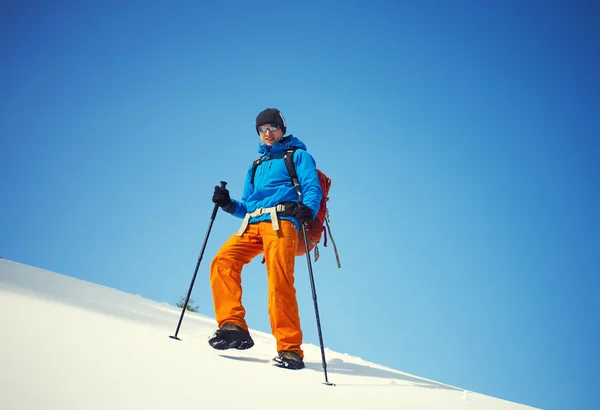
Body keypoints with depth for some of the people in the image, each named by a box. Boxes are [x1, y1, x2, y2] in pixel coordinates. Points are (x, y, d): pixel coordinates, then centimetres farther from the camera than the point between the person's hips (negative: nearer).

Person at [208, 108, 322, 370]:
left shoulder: (298, 156, 18)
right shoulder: (256, 166, 34)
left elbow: (313, 188, 2)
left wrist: (307, 208, -20)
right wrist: (228, 204, 9)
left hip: (281, 222, -6)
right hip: (252, 225, 6)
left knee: (279, 281, -23)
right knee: (223, 261, -21)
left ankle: (290, 349, -25)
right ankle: (233, 326, -25)